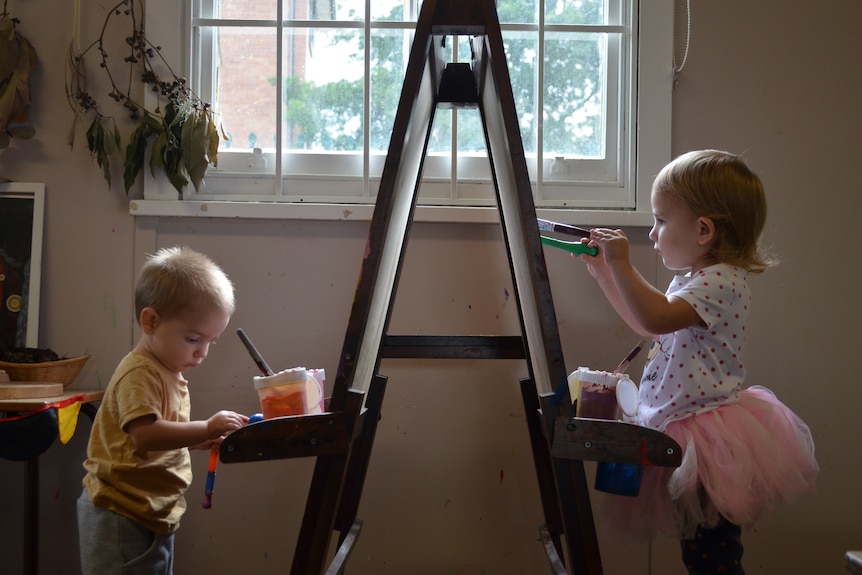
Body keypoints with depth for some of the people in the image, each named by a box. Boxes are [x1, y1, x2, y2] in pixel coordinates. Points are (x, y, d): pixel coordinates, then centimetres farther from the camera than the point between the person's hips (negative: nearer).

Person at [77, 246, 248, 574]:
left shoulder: (170, 372, 13)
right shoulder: (140, 374, -19)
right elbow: (145, 435, -31)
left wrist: (202, 440, 5)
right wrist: (206, 429, -30)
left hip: (155, 516, 10)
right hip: (123, 519, -10)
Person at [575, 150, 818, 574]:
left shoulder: (721, 281, -18)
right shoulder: (694, 279, 15)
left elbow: (657, 317, -31)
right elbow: (647, 323, 27)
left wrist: (622, 263, -23)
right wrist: (603, 272, 23)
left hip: (710, 441, -11)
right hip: (687, 435, 11)